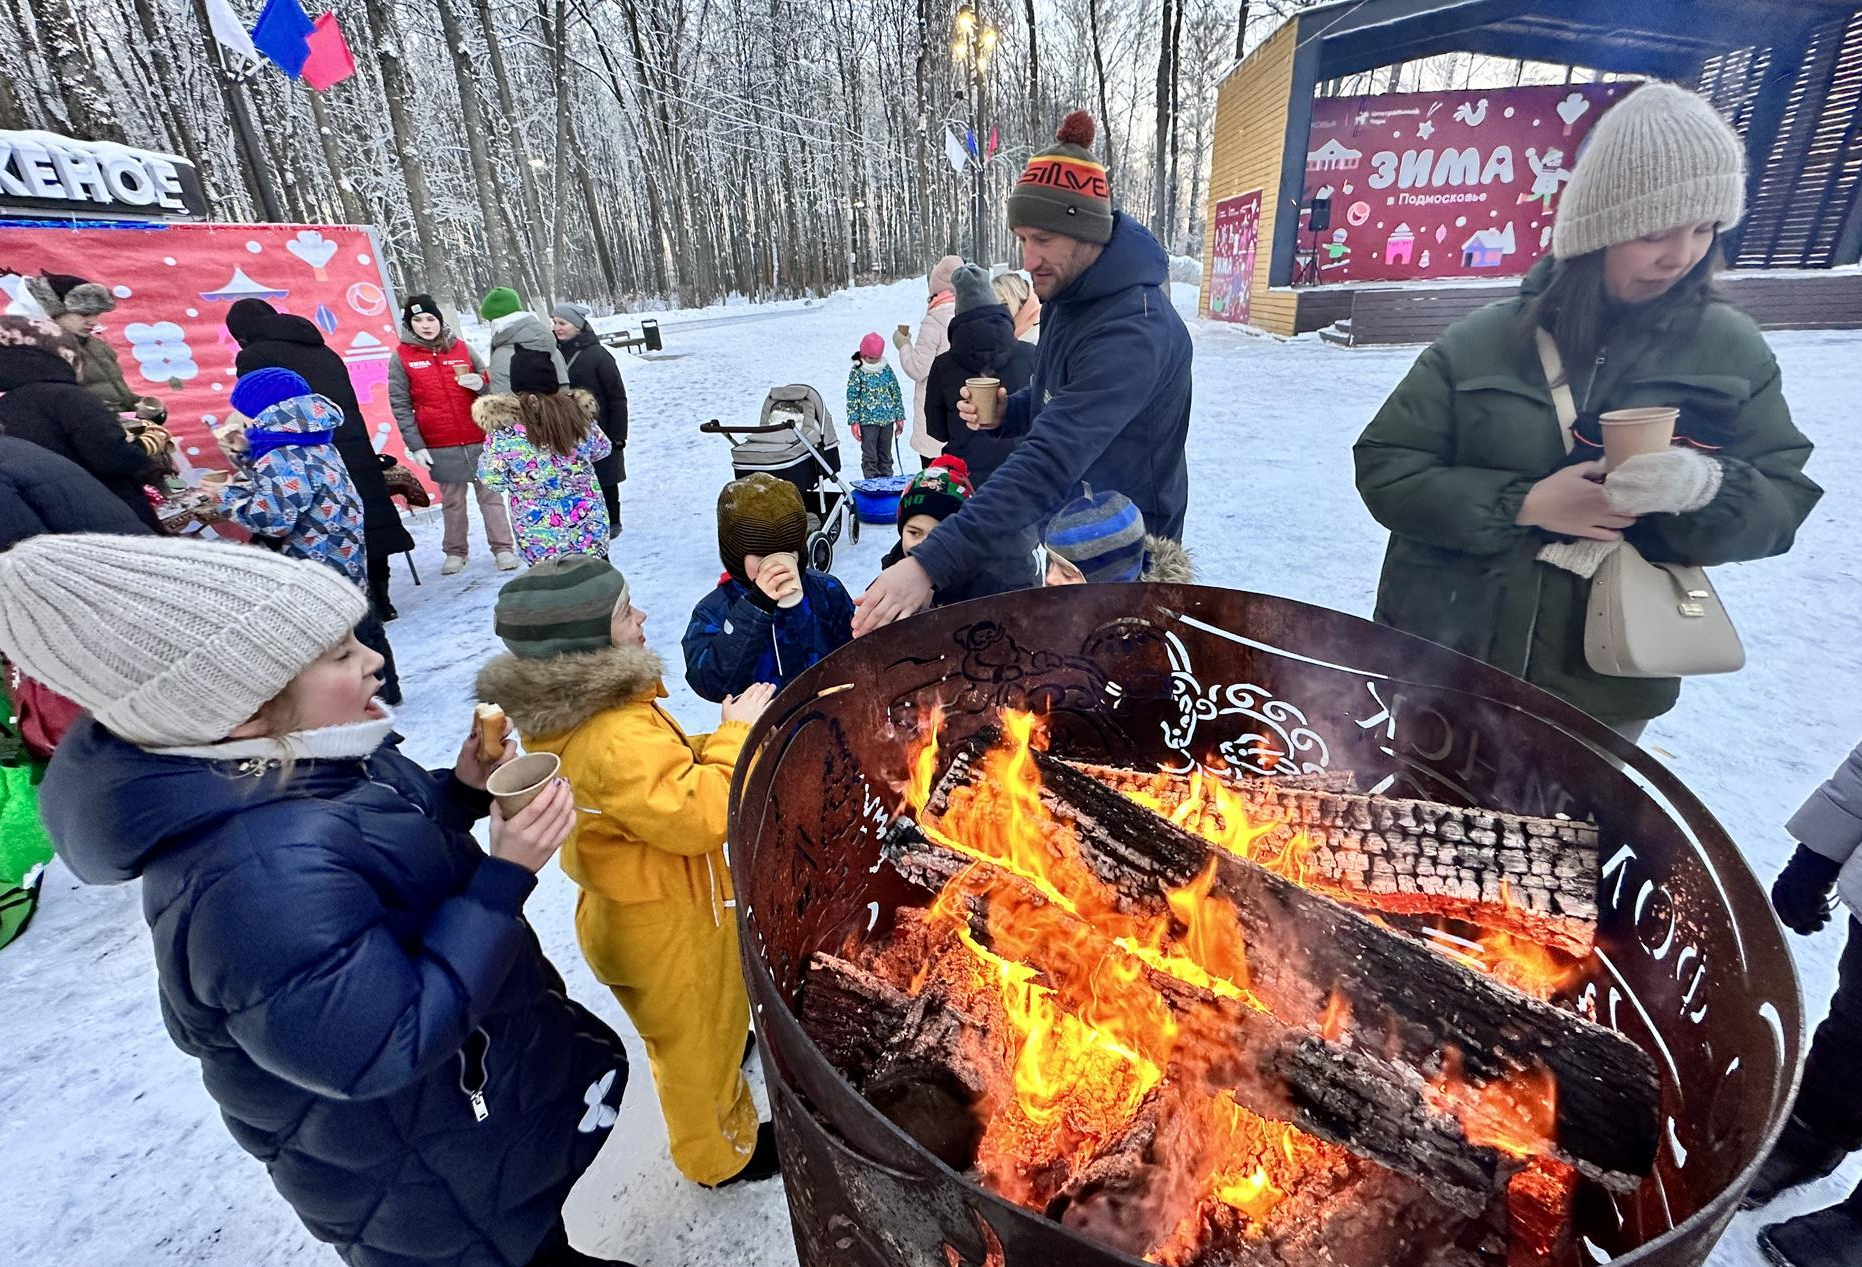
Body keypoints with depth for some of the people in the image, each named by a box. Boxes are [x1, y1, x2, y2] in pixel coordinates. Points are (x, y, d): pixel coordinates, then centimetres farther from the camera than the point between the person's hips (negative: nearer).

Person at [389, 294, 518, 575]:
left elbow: (487, 382, 16)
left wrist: (481, 383, -9)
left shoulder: (461, 347, 8)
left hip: (478, 439, 1)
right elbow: (400, 406, 1)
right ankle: (456, 552, 16)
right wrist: (415, 446, -5)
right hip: (441, 446, -1)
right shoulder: (401, 358, 4)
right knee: (452, 501, 6)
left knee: (490, 494, 2)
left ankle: (503, 548, 7)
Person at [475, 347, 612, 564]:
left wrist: (485, 457, 15)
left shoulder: (503, 426, -13)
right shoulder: (576, 412, -3)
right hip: (590, 526, 3)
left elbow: (493, 480, -5)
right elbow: (601, 449, 13)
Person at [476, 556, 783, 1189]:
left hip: (627, 912, 9)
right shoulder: (615, 739, -38)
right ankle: (724, 1154, 43)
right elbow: (699, 818, -35)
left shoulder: (569, 711, -5)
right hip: (667, 928, -9)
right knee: (699, 1044, 18)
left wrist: (719, 742, -7)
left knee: (685, 1036, 35)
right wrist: (736, 735, -26)